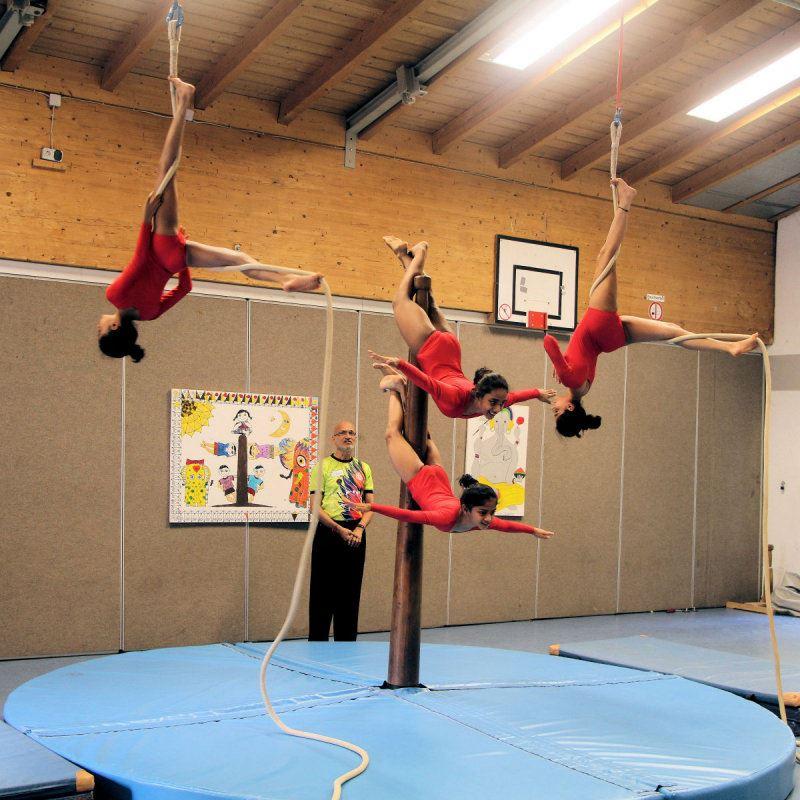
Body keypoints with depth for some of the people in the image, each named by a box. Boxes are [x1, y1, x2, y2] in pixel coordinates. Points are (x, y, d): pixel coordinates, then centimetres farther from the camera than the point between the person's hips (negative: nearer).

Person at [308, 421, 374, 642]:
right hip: (328, 532, -4)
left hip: (356, 534, 4)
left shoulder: (363, 468, 12)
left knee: (351, 591, 9)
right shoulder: (322, 466, -1)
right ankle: (318, 640, 5)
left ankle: (347, 645, 17)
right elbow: (316, 507, -7)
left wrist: (360, 528, -8)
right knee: (324, 590, -2)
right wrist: (340, 529, -15)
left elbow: (370, 506, 10)